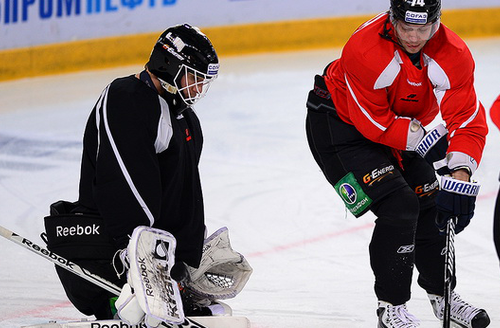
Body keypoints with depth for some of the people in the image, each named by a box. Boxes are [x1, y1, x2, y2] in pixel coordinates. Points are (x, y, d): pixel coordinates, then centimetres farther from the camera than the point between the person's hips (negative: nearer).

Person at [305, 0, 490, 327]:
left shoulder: (454, 55, -22)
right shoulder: (363, 50, -35)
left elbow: (467, 120, -25)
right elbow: (374, 123, -28)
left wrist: (460, 174, -37)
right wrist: (427, 140, -22)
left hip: (402, 126, 6)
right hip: (339, 121, -6)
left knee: (431, 205, 8)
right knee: (398, 206, -18)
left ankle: (443, 296, 30)